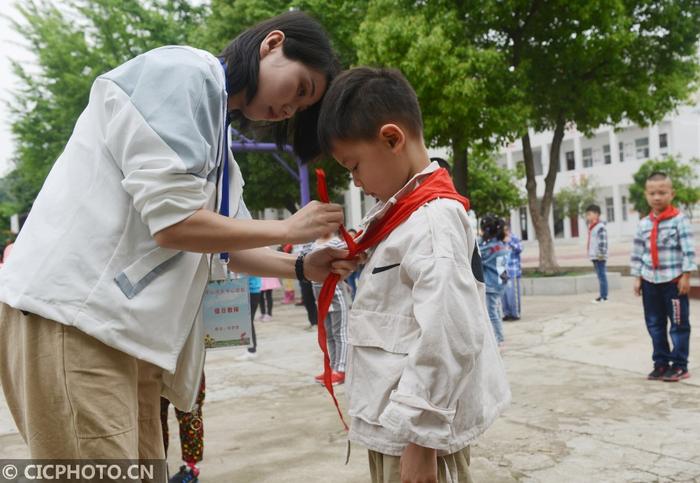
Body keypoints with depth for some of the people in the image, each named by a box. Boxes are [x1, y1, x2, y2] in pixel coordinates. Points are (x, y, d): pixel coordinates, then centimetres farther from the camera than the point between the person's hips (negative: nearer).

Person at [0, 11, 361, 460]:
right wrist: (288, 229, -7)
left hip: (126, 326, 9)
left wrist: (302, 267, 10)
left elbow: (222, 243, 20)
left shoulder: (215, 132, 18)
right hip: (72, 315, -9)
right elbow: (174, 223, -18)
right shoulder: (182, 73, -10)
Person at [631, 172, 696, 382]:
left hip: (673, 280, -5)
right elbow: (637, 253, 10)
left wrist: (686, 276, -12)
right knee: (654, 324, 10)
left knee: (678, 323, 3)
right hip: (650, 281, 5)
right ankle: (661, 363, 20)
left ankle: (680, 365, 11)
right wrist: (637, 277, 7)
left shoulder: (679, 220, -8)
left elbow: (688, 250, -9)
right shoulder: (643, 224, 6)